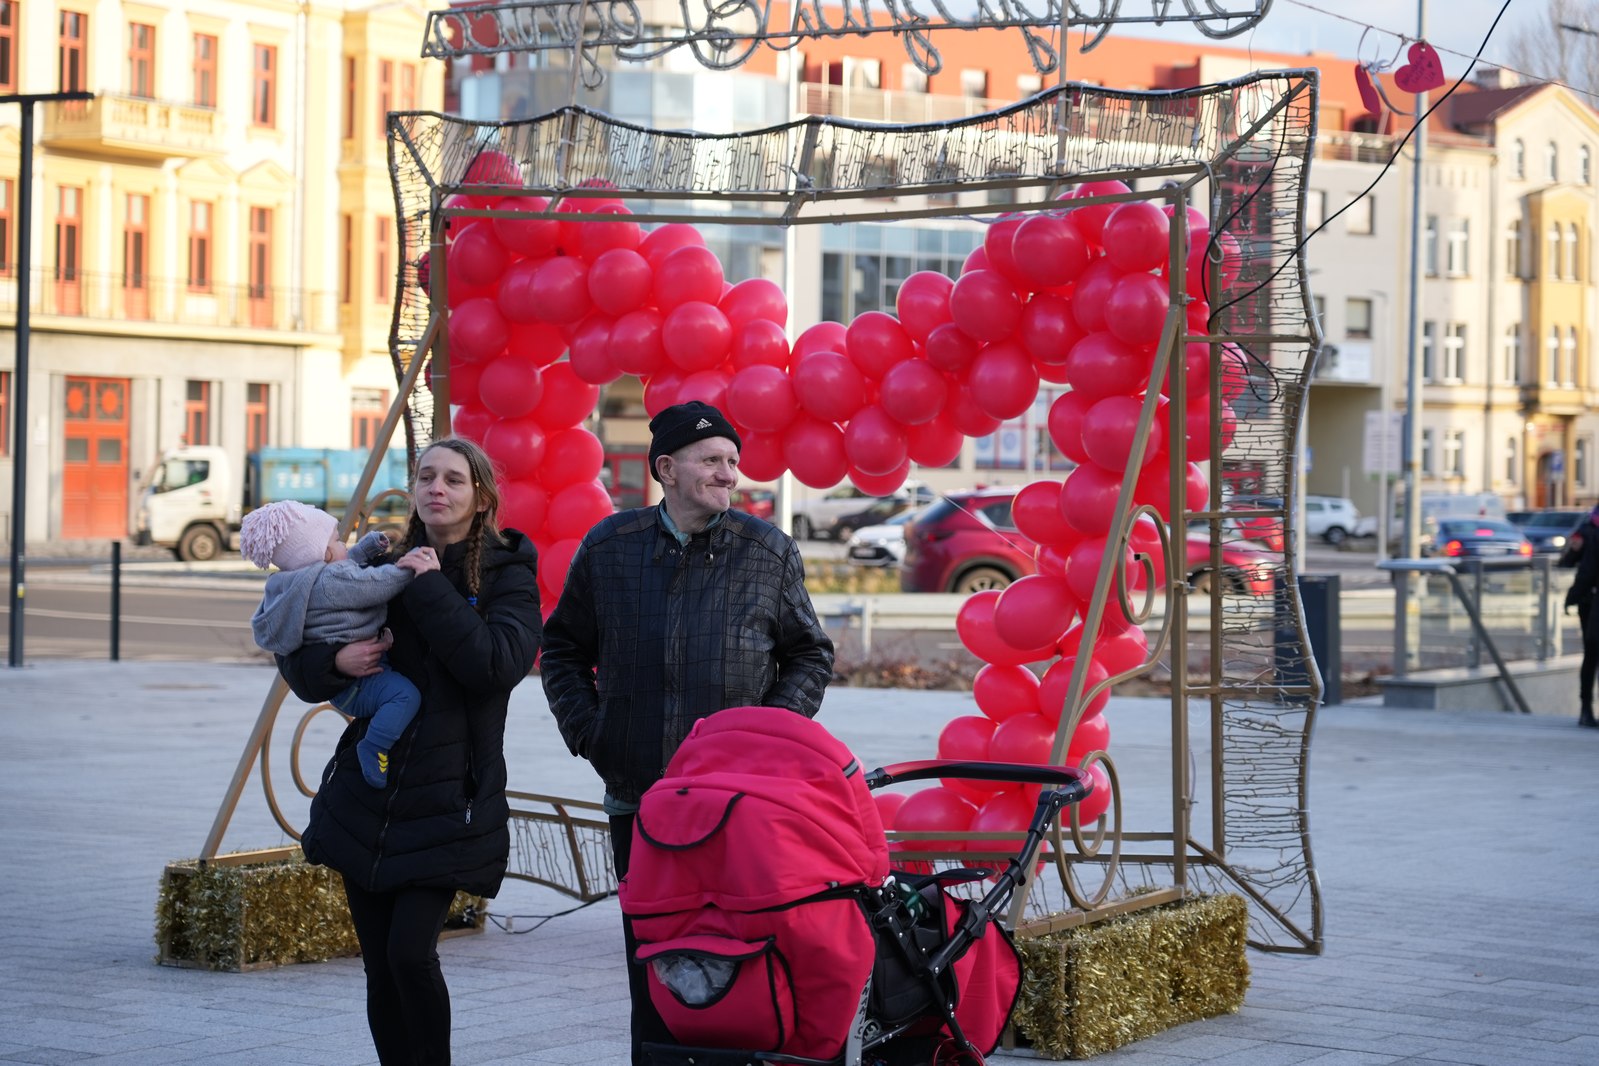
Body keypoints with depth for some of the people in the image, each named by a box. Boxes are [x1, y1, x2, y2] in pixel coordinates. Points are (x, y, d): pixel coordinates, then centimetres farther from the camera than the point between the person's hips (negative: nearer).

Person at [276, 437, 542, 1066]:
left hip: (448, 806, -5)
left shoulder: (507, 576, 0)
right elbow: (295, 659, 10)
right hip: (364, 802, 5)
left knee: (411, 951, -16)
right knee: (380, 968, 6)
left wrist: (430, 588, -15)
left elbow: (495, 664, -18)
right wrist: (335, 661, -12)